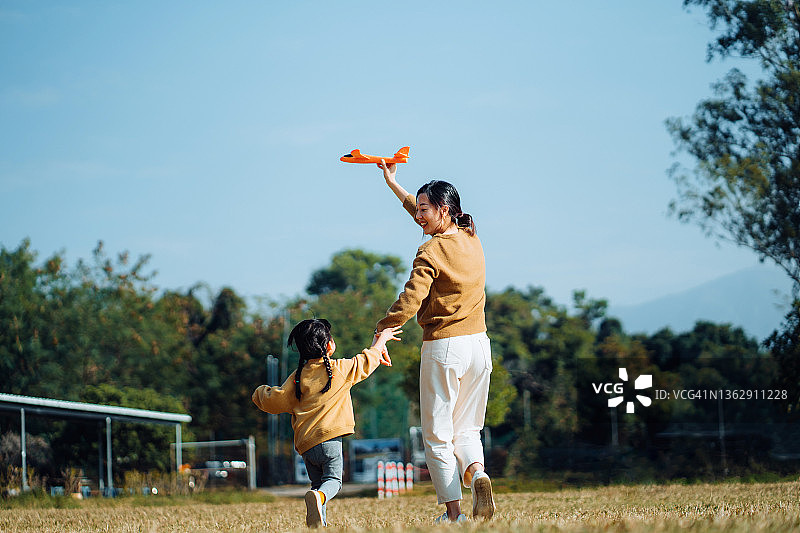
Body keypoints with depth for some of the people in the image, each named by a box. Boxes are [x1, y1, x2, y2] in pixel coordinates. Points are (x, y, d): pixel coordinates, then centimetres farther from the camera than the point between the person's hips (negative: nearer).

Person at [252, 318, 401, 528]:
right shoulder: (340, 369, 2)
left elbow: (276, 402, 10)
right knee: (333, 479, 0)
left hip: (305, 442, 4)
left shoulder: (297, 377, 9)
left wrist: (262, 393, 31)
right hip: (329, 437, -4)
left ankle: (318, 524, -3)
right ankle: (319, 496, -34)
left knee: (318, 482, 16)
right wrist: (380, 341, 33)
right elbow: (366, 362, 16)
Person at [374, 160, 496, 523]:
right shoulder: (472, 240, 10)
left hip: (443, 347, -7)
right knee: (466, 429, 15)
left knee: (437, 435, 2)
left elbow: (409, 303, -22)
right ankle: (478, 475, -17)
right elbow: (430, 218, 27)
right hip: (479, 344, 7)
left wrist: (381, 330, -8)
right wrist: (392, 183, 34)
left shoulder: (431, 252, -13)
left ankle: (453, 512, -4)